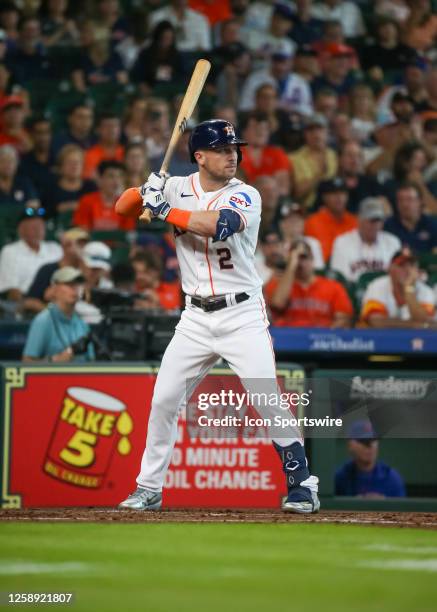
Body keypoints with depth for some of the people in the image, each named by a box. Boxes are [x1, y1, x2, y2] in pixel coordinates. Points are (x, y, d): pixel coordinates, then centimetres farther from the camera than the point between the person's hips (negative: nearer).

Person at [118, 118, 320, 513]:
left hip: (243, 316, -4)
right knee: (163, 401, 3)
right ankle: (149, 491, 17)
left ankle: (301, 484, 0)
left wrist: (165, 210, -24)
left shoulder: (246, 196, -9)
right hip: (196, 318, 4)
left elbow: (219, 225, -28)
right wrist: (145, 191, -18)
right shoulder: (178, 189, 3)